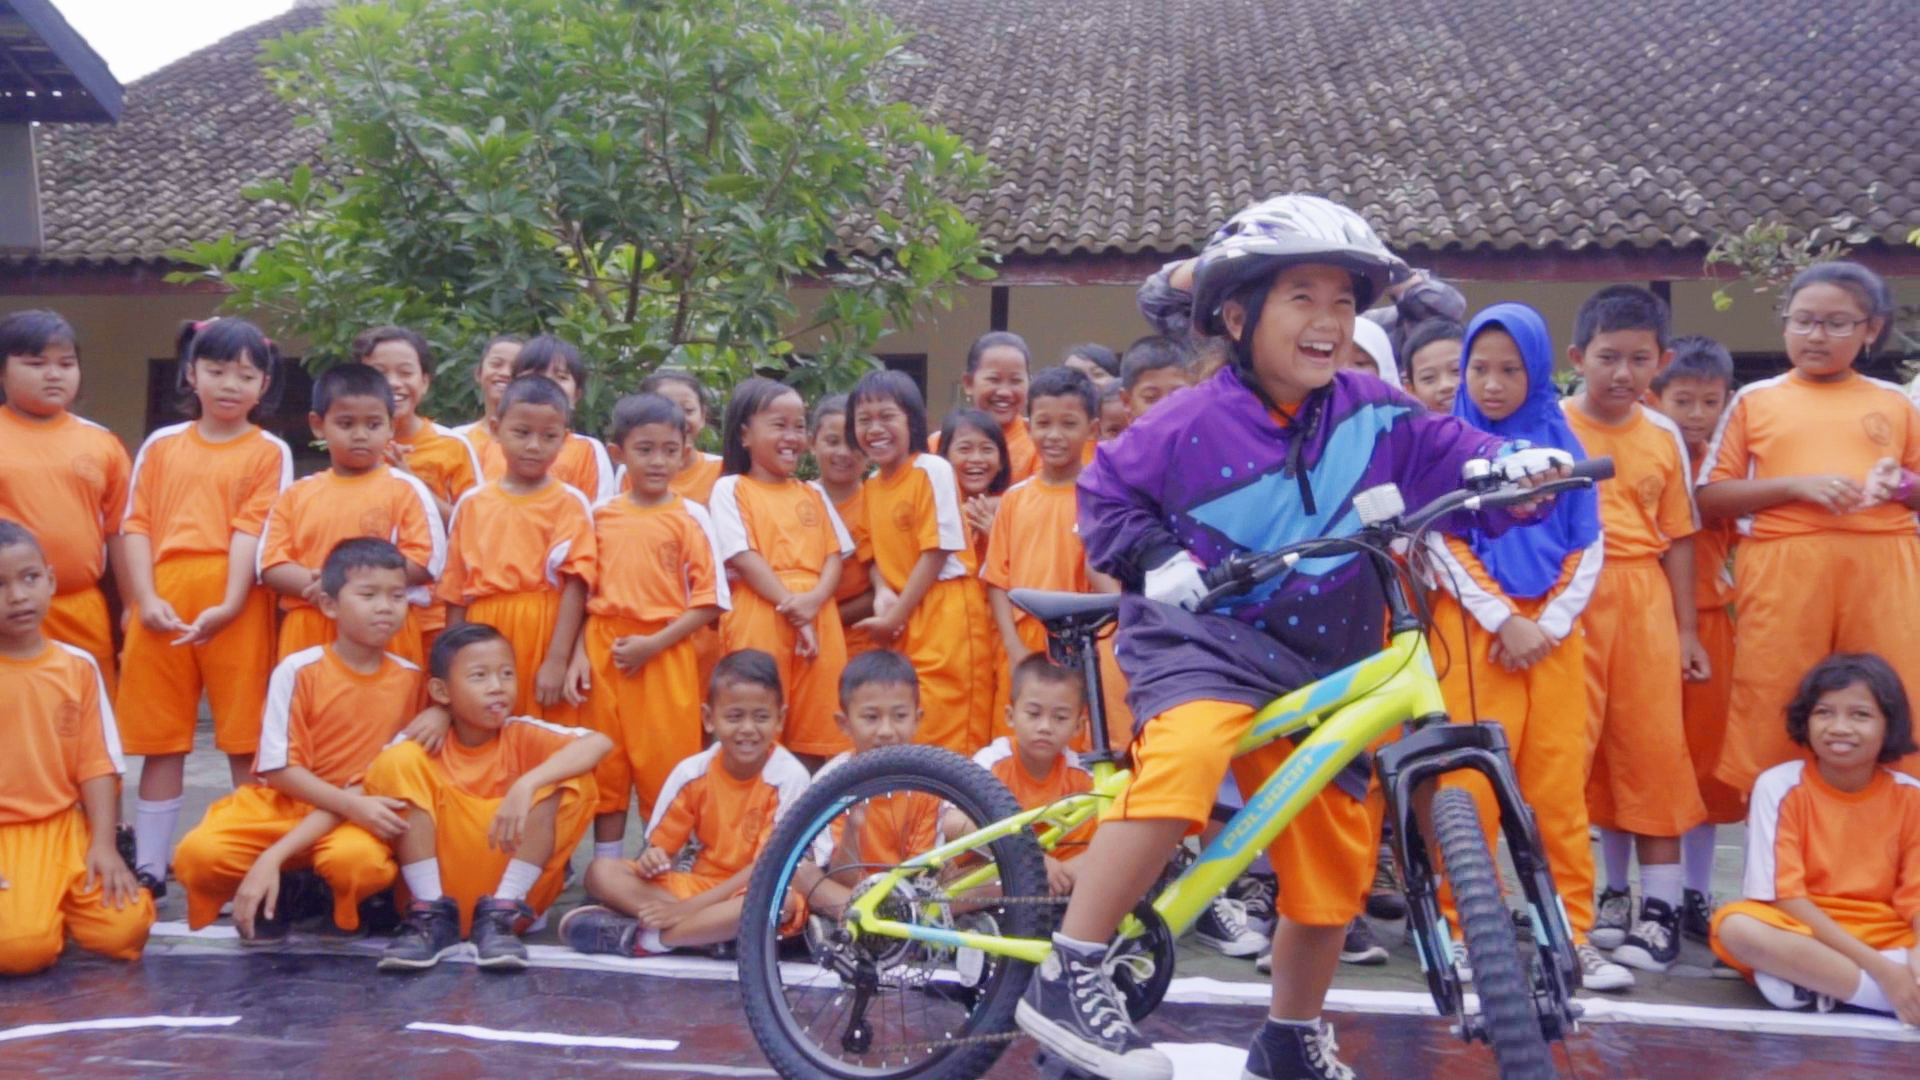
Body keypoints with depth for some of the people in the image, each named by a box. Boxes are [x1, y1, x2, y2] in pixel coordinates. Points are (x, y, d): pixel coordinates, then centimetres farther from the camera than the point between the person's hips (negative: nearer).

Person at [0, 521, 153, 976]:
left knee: (125, 927, -16)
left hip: (67, 829, 3)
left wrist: (103, 844, -8)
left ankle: (59, 906, 14)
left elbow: (97, 764, 3)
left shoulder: (78, 665, 3)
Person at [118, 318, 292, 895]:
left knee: (248, 741, 1)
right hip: (162, 607, 3)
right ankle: (149, 867, 17)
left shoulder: (269, 452, 5)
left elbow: (252, 532, -5)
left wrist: (229, 605, -17)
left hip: (236, 609, -3)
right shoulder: (161, 445, 13)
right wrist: (146, 598, -6)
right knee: (161, 742, 9)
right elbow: (136, 524, 7)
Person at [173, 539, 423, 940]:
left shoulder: (410, 679, -2)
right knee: (198, 855, -26)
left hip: (357, 814, 0)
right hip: (281, 802, 0)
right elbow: (279, 769, -10)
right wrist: (351, 805, -23)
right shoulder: (298, 671, -10)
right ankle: (279, 896, 5)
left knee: (362, 862, -36)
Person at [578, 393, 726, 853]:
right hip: (604, 655, 3)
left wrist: (654, 644, -14)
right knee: (606, 767, 9)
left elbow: (708, 603, -5)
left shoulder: (690, 517, -2)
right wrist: (578, 652, -2)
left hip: (665, 656, -3)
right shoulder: (601, 515, 7)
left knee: (666, 764, 0)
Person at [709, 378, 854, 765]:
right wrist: (791, 605, -14)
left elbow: (835, 556, 11)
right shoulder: (731, 489, 6)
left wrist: (814, 600, -10)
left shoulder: (813, 495, 20)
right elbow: (743, 558, -5)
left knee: (816, 731, 3)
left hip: (819, 619, 4)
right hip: (759, 620, -4)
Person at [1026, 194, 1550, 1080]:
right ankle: (1066, 978, -27)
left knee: (1333, 866, 9)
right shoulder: (1192, 423, -9)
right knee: (1185, 759, -37)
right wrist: (1153, 559, -15)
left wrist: (1514, 464, -18)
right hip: (1206, 633, -5)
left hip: (1323, 664, 5)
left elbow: (1449, 454, 2)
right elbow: (1105, 492, 0)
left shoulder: (1372, 413, -1)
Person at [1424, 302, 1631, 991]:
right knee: (1471, 784, -5)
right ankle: (1460, 929, 5)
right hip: (1472, 626, -2)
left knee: (1561, 787, 2)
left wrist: (1551, 624, -5)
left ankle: (1574, 934, 10)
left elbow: (1588, 547, 8)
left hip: (1552, 631, 3)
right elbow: (1441, 544, -4)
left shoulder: (1562, 444, 10)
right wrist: (1505, 620, -10)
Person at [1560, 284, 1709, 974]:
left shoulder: (1664, 436, 10)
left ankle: (1660, 906, 9)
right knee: (1574, 749, 0)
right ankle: (1611, 892, 14)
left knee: (1653, 747, 1)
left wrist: (1687, 629, 11)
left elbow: (1677, 537, 13)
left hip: (1644, 604, 2)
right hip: (1570, 600, -2)